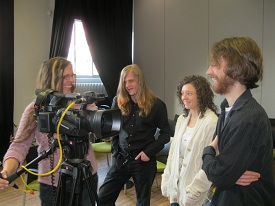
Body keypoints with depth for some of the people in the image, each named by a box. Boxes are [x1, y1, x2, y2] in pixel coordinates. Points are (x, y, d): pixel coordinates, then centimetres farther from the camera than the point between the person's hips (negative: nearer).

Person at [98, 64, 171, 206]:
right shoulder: (118, 102, 3)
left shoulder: (156, 104, -7)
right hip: (121, 159, 3)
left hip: (144, 161, -3)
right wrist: (115, 150, 2)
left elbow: (166, 133, -3)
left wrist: (150, 151, -12)